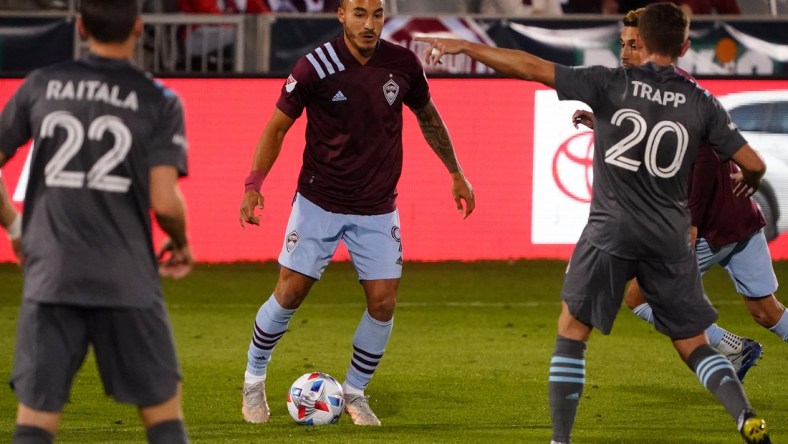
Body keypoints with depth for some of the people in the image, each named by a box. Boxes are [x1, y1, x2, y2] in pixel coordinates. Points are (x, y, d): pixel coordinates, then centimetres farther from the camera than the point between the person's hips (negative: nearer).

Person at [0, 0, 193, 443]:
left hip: (49, 276, 2)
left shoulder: (41, 86, 5)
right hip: (128, 281, -2)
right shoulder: (159, 102, -2)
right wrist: (181, 244, 12)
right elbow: (165, 202, -9)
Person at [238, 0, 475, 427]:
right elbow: (277, 126, -6)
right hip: (318, 202, -2)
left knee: (383, 302, -4)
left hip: (377, 208, 3)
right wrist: (254, 183, -18)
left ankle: (355, 393, 16)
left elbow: (428, 117, 13)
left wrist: (456, 173, 16)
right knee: (290, 293, -3)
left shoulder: (403, 65, -6)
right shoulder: (315, 67, -15)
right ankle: (253, 382, 19)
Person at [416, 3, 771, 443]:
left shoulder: (612, 83, -5)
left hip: (612, 229, -2)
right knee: (693, 343, 12)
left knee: (572, 329, 13)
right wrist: (749, 181, 26)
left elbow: (532, 68, -8)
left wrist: (464, 46, -1)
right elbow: (754, 163, 1)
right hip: (671, 237, 2)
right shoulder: (702, 103, 1)